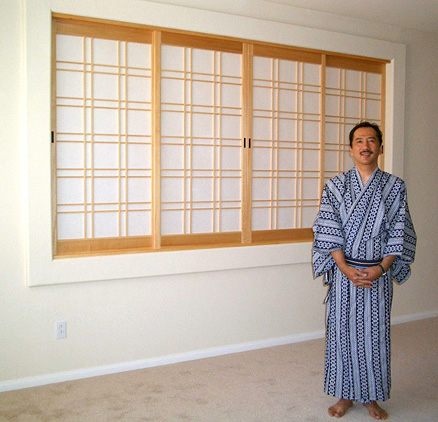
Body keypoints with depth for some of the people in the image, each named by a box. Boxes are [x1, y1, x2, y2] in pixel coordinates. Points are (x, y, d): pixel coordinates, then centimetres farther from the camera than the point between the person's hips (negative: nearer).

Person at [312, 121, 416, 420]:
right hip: (344, 271, 0)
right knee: (342, 331, 7)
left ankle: (373, 396, 26)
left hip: (379, 274, 0)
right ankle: (345, 395, 24)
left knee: (375, 334, 8)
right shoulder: (336, 186, 0)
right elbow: (328, 231, -5)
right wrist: (344, 267, -15)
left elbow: (399, 233, -1)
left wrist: (381, 268, -13)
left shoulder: (395, 187, 2)